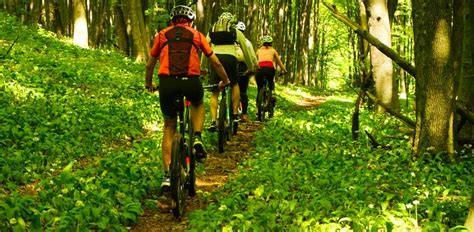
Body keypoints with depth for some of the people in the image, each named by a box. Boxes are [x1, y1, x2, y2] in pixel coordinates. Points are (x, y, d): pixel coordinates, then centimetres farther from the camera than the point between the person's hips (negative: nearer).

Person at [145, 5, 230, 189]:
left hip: (167, 82, 1)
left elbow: (150, 64, 25)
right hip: (191, 81, -1)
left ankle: (167, 174, 7)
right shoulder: (196, 35, 17)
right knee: (198, 104, 35)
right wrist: (225, 80, 35)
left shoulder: (162, 35, 19)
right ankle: (197, 139, 11)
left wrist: (148, 83, 43)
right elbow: (216, 62, 19)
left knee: (169, 126, 17)